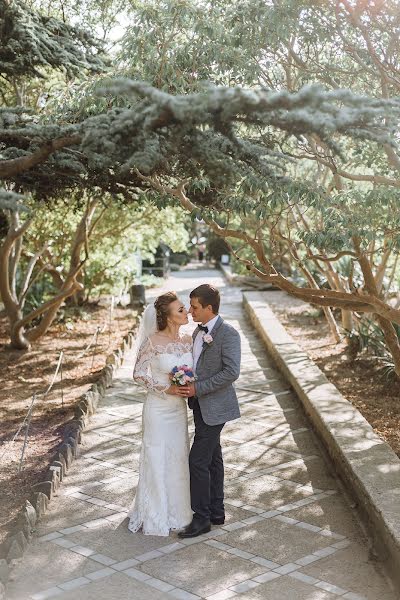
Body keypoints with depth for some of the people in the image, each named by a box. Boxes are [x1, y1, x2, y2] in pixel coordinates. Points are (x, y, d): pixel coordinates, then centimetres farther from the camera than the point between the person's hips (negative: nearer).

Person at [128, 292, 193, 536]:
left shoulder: (188, 340, 1)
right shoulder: (154, 341, -16)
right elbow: (139, 373, -11)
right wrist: (166, 389, -18)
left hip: (179, 408, 5)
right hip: (159, 408, -5)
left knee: (178, 458, 14)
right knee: (157, 460, 6)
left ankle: (176, 511, 31)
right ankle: (155, 516, 22)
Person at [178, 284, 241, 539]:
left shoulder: (228, 333, -17)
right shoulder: (199, 331, 9)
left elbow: (232, 372, -23)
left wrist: (198, 388, -22)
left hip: (215, 406, -9)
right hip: (201, 405, 9)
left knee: (198, 460, -7)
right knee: (213, 458, 16)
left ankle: (201, 518, 5)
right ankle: (217, 511, 26)